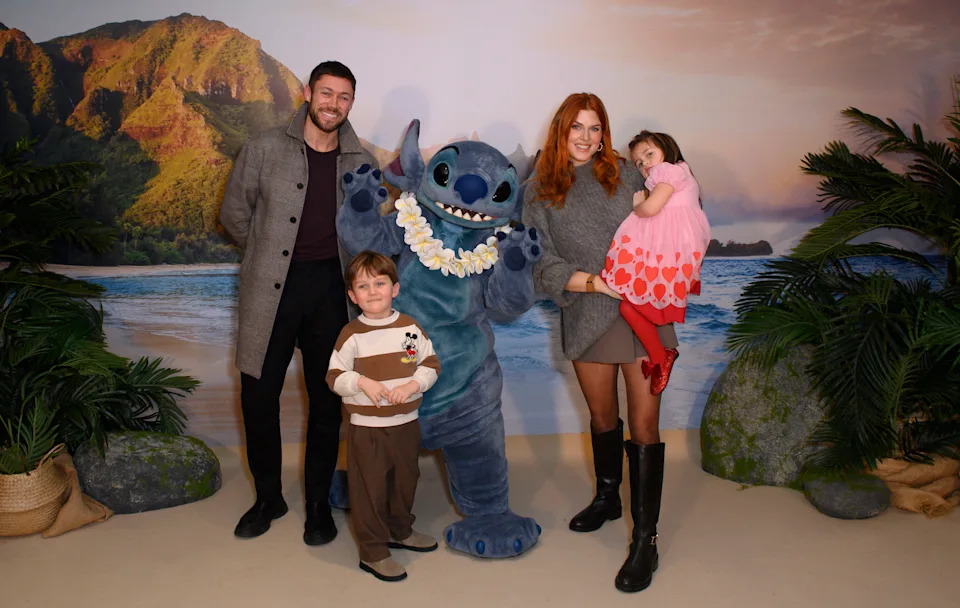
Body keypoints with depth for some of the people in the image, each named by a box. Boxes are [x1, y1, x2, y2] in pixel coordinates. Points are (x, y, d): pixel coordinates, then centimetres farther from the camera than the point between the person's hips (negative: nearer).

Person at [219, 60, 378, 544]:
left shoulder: (359, 162, 5)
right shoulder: (265, 149, -1)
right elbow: (234, 212, 8)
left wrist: (337, 263, 7)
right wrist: (268, 253, 10)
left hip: (329, 290, 1)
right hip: (270, 291, -1)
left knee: (327, 400, 7)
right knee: (258, 396, 4)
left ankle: (318, 503, 24)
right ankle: (268, 498, 26)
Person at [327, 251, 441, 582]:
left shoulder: (411, 327, 0)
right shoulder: (351, 335, -9)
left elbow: (431, 363, 3)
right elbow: (335, 375, -7)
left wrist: (413, 384, -14)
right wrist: (363, 383, -23)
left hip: (407, 422, 4)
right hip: (366, 427, -4)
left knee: (405, 479, 20)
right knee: (369, 487, 2)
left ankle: (401, 530, 43)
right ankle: (373, 552, 16)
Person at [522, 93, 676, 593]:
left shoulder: (624, 174, 7)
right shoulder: (539, 191, 4)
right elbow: (542, 263, -3)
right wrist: (592, 281, -16)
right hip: (587, 319, 1)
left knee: (644, 425, -3)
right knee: (602, 417, 18)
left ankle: (645, 540, 6)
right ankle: (607, 499, 43)